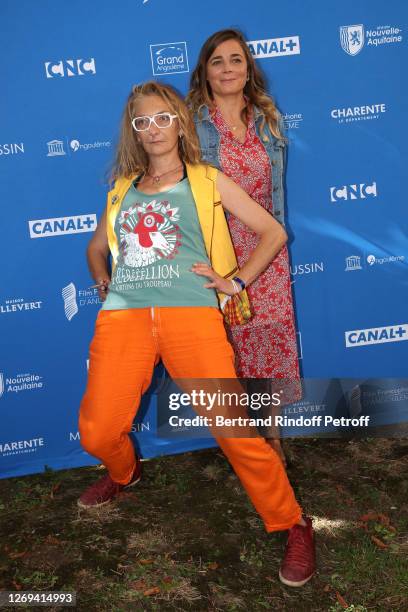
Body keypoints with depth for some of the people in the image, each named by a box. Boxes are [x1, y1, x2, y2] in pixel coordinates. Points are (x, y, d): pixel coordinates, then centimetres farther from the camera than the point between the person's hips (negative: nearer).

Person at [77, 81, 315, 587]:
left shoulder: (207, 181, 15)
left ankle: (293, 525, 8)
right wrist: (102, 282, 18)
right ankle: (123, 474, 35)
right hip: (123, 316, 3)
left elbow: (273, 232, 13)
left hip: (190, 312, -3)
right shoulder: (122, 189, 23)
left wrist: (235, 282, 4)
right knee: (97, 433, -2)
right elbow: (96, 247, 37)